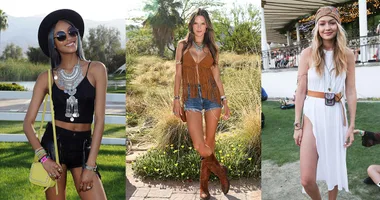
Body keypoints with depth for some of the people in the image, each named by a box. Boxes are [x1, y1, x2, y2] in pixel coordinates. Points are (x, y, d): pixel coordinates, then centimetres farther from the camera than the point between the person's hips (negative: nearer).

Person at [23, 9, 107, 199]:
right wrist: (43, 157, -13)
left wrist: (90, 165, -10)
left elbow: (100, 119, -6)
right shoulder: (46, 77, 1)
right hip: (53, 142, 1)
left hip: (83, 146, 0)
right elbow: (28, 123, 2)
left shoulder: (96, 69, -3)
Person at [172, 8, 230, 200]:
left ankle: (204, 183, 20)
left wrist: (224, 101, 4)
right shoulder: (183, 45, 6)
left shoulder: (212, 48, 9)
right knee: (199, 145, -12)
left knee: (209, 141, 4)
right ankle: (220, 171, 16)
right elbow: (178, 74, 4)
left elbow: (217, 77, 9)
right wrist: (176, 99, -2)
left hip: (212, 94, 1)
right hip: (191, 97, -1)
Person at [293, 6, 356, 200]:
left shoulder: (347, 54, 2)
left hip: (336, 114, 2)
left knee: (335, 168, 15)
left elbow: (351, 91, 4)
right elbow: (300, 90, -2)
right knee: (307, 180, -4)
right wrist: (297, 125, -3)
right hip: (312, 114, -2)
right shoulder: (308, 53, -3)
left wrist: (352, 125, 1)